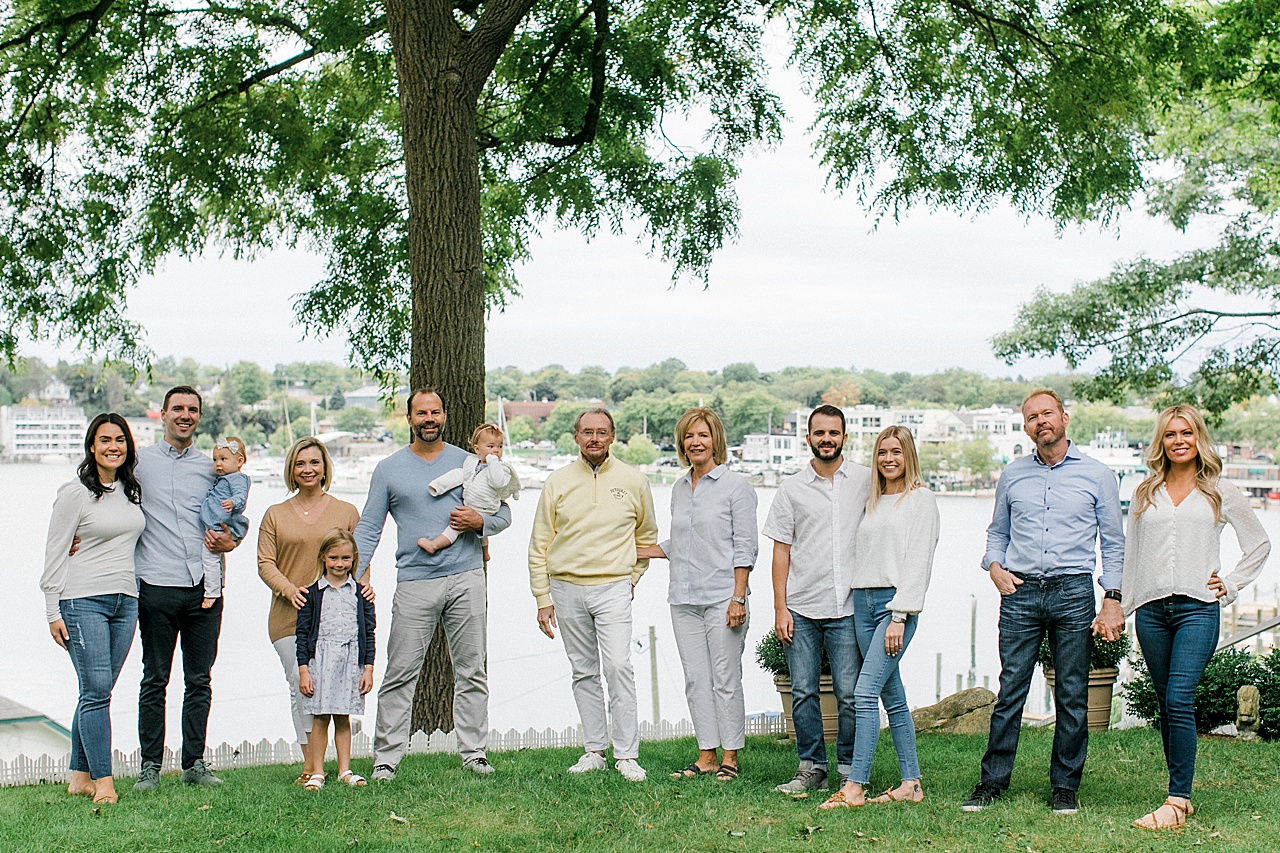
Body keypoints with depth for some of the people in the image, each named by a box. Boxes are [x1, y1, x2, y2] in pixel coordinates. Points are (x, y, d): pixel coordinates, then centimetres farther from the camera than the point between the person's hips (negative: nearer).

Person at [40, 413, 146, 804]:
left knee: (98, 691, 8)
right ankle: (103, 782, -8)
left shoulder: (131, 491, 12)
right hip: (83, 601, -6)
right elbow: (55, 555, -5)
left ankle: (80, 777, 15)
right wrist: (53, 612, -8)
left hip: (125, 602, 6)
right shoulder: (75, 493, -5)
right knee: (96, 689, -10)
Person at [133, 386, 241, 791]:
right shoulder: (139, 461, 6)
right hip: (157, 586, -2)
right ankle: (150, 765, 9)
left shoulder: (211, 467, 13)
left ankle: (194, 762, 13)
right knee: (155, 680, 2)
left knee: (199, 680, 6)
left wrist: (230, 542, -2)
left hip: (204, 586, 2)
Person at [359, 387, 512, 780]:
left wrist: (479, 522, -8)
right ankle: (386, 755, 5)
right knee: (400, 673, -2)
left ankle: (473, 751, 14)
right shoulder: (388, 469, 8)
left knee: (472, 671, 6)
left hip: (466, 578, 1)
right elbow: (369, 527, 7)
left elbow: (503, 514, 14)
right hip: (415, 582, -1)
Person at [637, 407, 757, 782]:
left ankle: (730, 756, 7)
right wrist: (635, 553, 11)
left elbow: (745, 547, -7)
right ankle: (707, 755, 14)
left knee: (725, 679, -2)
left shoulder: (735, 485, -4)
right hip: (684, 599, 6)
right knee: (695, 679, 7)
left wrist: (738, 598, -13)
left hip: (721, 597, -6)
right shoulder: (680, 488, 14)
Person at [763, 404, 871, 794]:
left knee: (850, 695, -2)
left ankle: (850, 770, 10)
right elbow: (781, 549, 8)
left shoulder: (866, 481, 6)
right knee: (803, 693, 3)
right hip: (801, 608, 1)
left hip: (848, 607, -1)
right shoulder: (792, 488, 8)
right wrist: (780, 608, 1)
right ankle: (811, 767, 15)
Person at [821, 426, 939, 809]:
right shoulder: (872, 501, 19)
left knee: (865, 691, -15)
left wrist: (899, 616, -15)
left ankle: (855, 787, -15)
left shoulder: (921, 499, -2)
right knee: (892, 695, 8)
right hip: (863, 601, 7)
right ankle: (911, 783, 12)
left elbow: (917, 562, -8)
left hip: (897, 603, -7)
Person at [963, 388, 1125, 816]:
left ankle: (1064, 786, 12)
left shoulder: (1097, 475, 6)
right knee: (1010, 691, -1)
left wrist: (1112, 600, -1)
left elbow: (1113, 543, 8)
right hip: (1020, 593, 1)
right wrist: (994, 565, 2)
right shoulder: (1012, 475, 12)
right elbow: (997, 532, 22)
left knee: (1073, 696, 2)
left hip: (1074, 592, -1)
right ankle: (992, 781, 6)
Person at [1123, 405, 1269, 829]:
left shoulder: (1220, 492, 8)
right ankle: (1182, 794, 13)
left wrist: (1231, 586, 8)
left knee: (1179, 700, -15)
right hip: (1151, 610, 3)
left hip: (1197, 607, -3)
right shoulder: (1146, 493, 14)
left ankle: (1177, 802, -13)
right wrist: (1122, 606, 13)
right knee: (1167, 704, 5)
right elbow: (1131, 551, 19)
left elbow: (1259, 543, 17)